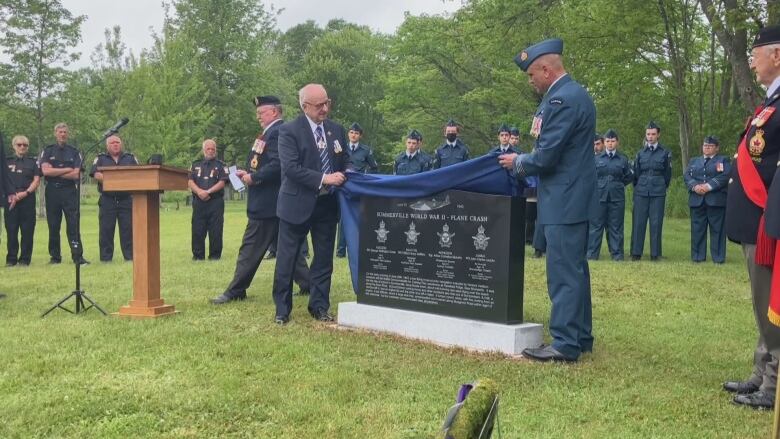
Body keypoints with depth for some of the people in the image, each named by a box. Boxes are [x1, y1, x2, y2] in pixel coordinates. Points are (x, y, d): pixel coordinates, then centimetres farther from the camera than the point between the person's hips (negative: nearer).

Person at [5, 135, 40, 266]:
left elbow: (36, 180, 3)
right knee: (11, 229, -1)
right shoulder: (7, 162, 14)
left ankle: (25, 259, 3)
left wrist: (26, 192, -12)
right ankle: (11, 259, 5)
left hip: (28, 198, -1)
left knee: (27, 230, -2)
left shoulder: (33, 162, 12)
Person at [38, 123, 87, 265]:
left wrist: (55, 172, -6)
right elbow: (45, 171, -7)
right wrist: (67, 169, -7)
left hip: (70, 191, -1)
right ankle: (55, 256, 12)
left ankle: (78, 256, -10)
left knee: (73, 225, -8)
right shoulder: (47, 151, 9)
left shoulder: (75, 153, 9)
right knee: (53, 226, 5)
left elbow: (77, 175, -4)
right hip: (52, 191, 1)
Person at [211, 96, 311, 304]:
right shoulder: (273, 131, 17)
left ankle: (235, 291, 4)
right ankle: (307, 283, 15)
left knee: (251, 248, -3)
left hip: (266, 203, -10)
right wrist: (249, 173, 7)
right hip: (274, 202, 10)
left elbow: (277, 165, -26)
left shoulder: (277, 132, -15)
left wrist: (253, 177, -17)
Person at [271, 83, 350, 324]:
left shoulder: (337, 130, 8)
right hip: (297, 204, -5)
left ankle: (319, 307, 22)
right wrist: (323, 179, -23)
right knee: (286, 259, 3)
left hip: (328, 204, 5)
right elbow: (290, 168, -17)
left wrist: (344, 177, -8)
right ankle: (282, 310, 14)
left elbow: (345, 162, 15)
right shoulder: (289, 131, -8)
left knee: (324, 259, 10)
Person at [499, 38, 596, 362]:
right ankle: (580, 336, 25)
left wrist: (517, 163, -2)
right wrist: (525, 162, 14)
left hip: (564, 201, -11)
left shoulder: (562, 99, -18)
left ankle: (565, 345, -1)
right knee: (574, 269, 15)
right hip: (574, 197, 11)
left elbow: (546, 157, -20)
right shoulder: (575, 93, 15)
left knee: (564, 272, -6)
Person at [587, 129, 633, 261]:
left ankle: (617, 254, 9)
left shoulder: (623, 159, 8)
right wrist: (597, 185, 6)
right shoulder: (597, 158, 6)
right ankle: (592, 254, 4)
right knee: (596, 225, 0)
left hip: (617, 197, 0)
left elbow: (629, 176, 13)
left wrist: (619, 184, 8)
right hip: (599, 195, 0)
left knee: (616, 226, 4)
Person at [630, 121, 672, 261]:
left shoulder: (665, 153, 6)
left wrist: (662, 187, 13)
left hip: (658, 193, -1)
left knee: (656, 223, -1)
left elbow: (667, 174, 11)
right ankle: (636, 253, 4)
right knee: (638, 222, -1)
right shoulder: (640, 153, 10)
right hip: (641, 193, 1)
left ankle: (655, 254, 5)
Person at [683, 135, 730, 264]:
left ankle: (718, 258, 0)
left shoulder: (723, 160, 10)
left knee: (717, 229, -3)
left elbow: (725, 176, -7)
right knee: (697, 229, 2)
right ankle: (698, 257, 7)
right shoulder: (694, 161, 22)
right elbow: (686, 176, 8)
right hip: (697, 200, 3)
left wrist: (708, 186, -18)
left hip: (716, 200, -3)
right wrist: (695, 186, -12)